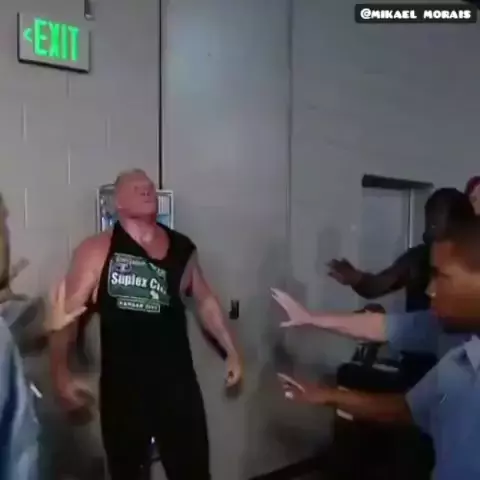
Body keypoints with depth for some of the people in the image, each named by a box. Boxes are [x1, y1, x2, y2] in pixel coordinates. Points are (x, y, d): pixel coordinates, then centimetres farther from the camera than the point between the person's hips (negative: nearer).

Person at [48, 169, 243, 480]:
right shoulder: (97, 250, -7)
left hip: (177, 381, 2)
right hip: (121, 385, -1)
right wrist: (61, 374, -16)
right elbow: (67, 312, -9)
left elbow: (206, 301, 14)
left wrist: (231, 351, 14)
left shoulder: (182, 248, 3)